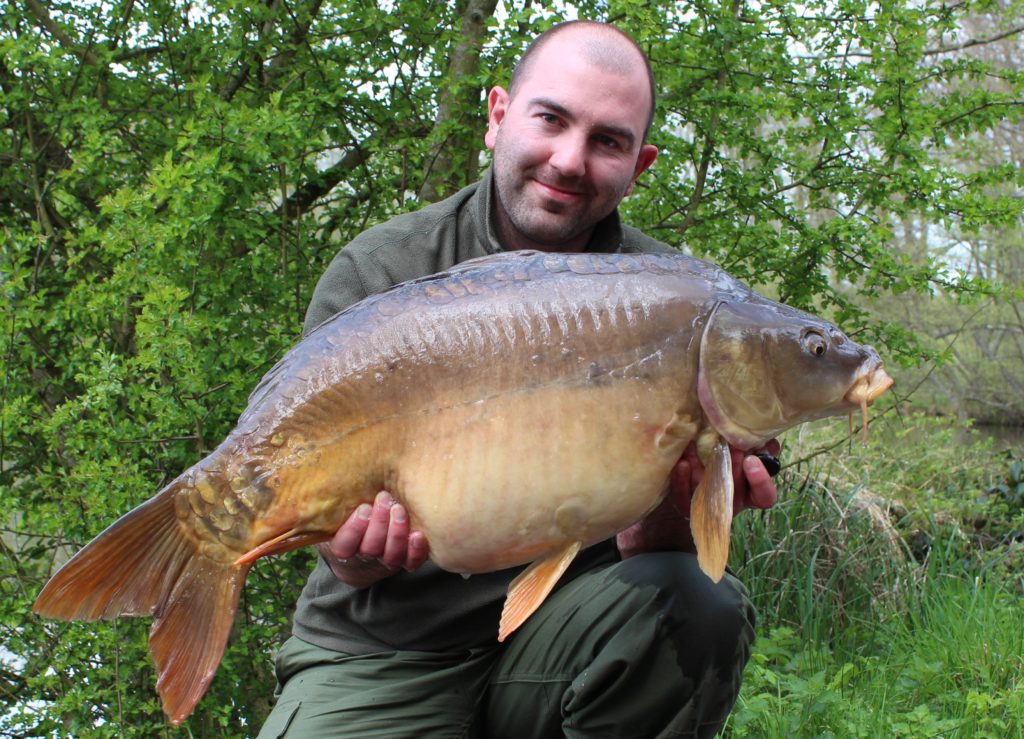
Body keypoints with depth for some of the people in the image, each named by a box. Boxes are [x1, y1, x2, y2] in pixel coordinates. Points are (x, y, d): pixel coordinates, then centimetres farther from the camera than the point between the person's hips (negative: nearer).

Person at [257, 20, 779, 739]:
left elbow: (638, 543, -6)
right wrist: (356, 558, -32)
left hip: (560, 630, 2)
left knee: (698, 608, -27)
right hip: (385, 652, -2)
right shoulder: (375, 277, -4)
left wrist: (664, 521, -30)